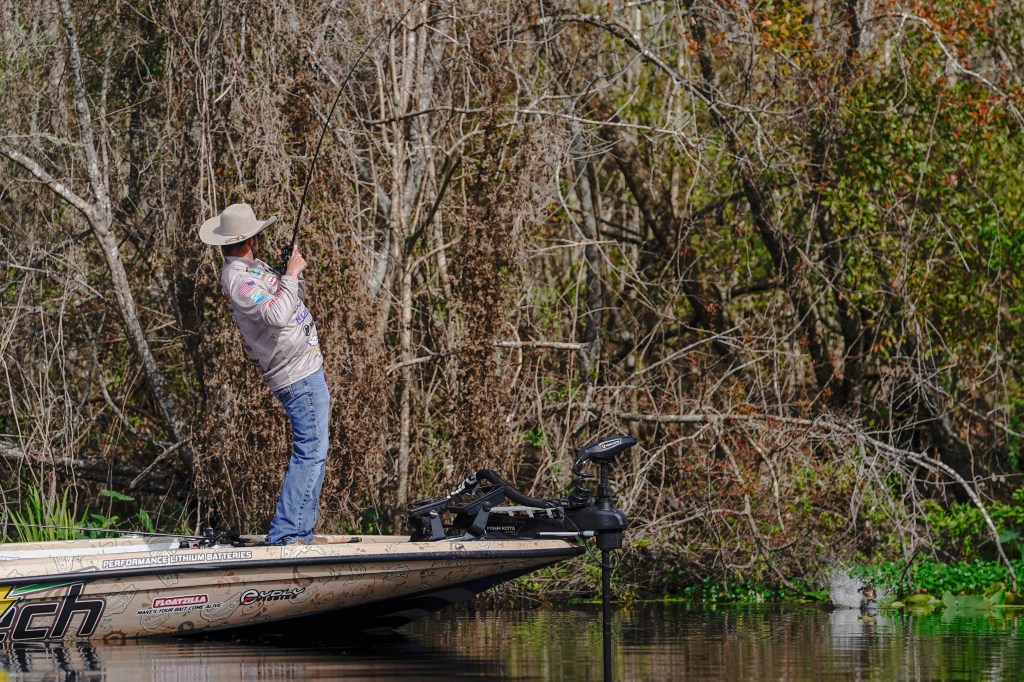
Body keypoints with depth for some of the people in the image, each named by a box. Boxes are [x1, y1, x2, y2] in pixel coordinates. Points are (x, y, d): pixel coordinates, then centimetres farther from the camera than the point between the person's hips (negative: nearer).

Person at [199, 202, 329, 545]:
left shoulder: (253, 267, 12)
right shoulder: (237, 278, -19)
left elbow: (296, 301, 24)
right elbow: (277, 315, -32)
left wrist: (294, 273, 5)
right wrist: (291, 275, -20)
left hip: (306, 369, 10)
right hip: (299, 375, -10)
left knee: (310, 452, 14)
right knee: (311, 453, -12)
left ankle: (301, 532, 18)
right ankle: (285, 535, -13)